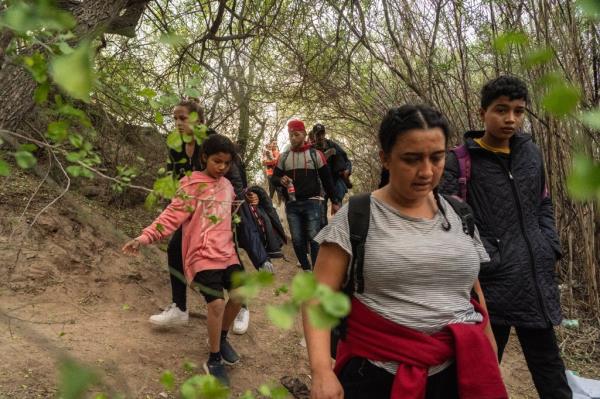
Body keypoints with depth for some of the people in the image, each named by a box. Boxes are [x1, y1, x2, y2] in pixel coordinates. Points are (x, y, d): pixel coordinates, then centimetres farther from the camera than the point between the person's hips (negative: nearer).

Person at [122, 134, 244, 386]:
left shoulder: (227, 185, 11)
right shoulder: (191, 185, -8)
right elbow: (172, 216, -15)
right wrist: (144, 237, -25)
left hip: (227, 252, 7)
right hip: (203, 255, -7)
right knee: (217, 303, -17)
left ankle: (221, 338, 37)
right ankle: (214, 361, 3)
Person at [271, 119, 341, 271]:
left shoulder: (315, 154, 4)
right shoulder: (283, 157, 11)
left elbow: (326, 179, 6)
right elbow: (274, 178, 12)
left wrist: (334, 201, 4)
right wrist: (281, 180, -13)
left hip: (312, 202, -3)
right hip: (291, 205, 3)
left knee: (314, 238, -9)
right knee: (297, 240, 4)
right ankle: (306, 270, 19)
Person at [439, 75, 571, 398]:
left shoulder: (531, 153, 10)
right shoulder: (460, 162, -8)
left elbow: (544, 205, 19)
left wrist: (550, 248, 7)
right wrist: (487, 259, -18)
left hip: (538, 280, 5)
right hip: (492, 281, -5)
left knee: (548, 365, 17)